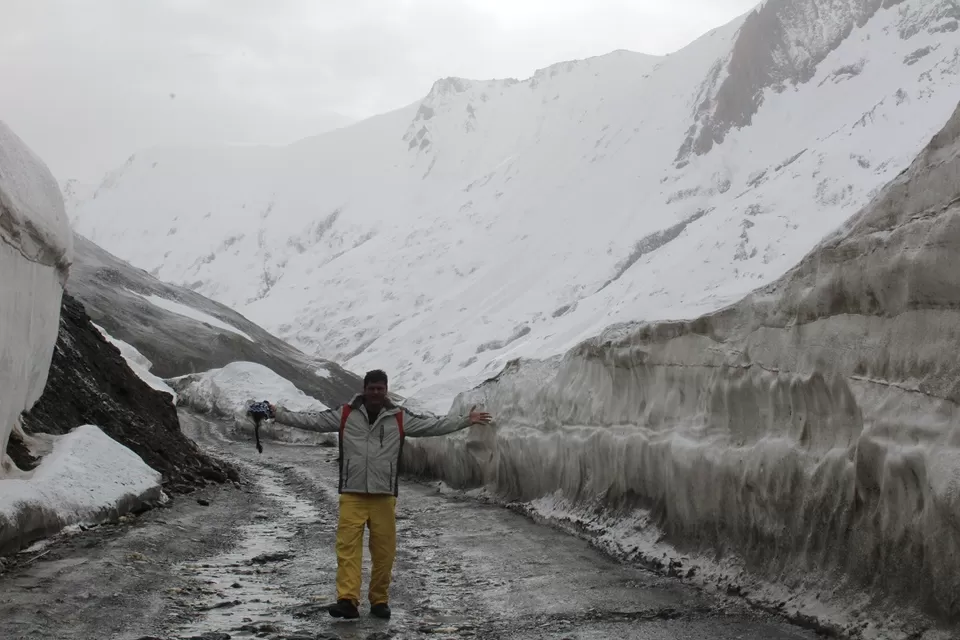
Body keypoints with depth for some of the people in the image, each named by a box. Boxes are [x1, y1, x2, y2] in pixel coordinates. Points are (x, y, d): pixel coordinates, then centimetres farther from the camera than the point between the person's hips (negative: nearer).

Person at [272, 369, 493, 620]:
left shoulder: (400, 418, 5)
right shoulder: (345, 415, 4)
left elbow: (433, 425, 5)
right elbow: (312, 419, 4)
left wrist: (466, 420, 0)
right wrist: (278, 413, -2)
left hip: (384, 496, 1)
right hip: (352, 495, -1)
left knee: (384, 550, 2)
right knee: (348, 547, -11)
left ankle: (379, 601, 14)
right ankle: (347, 600, -17)